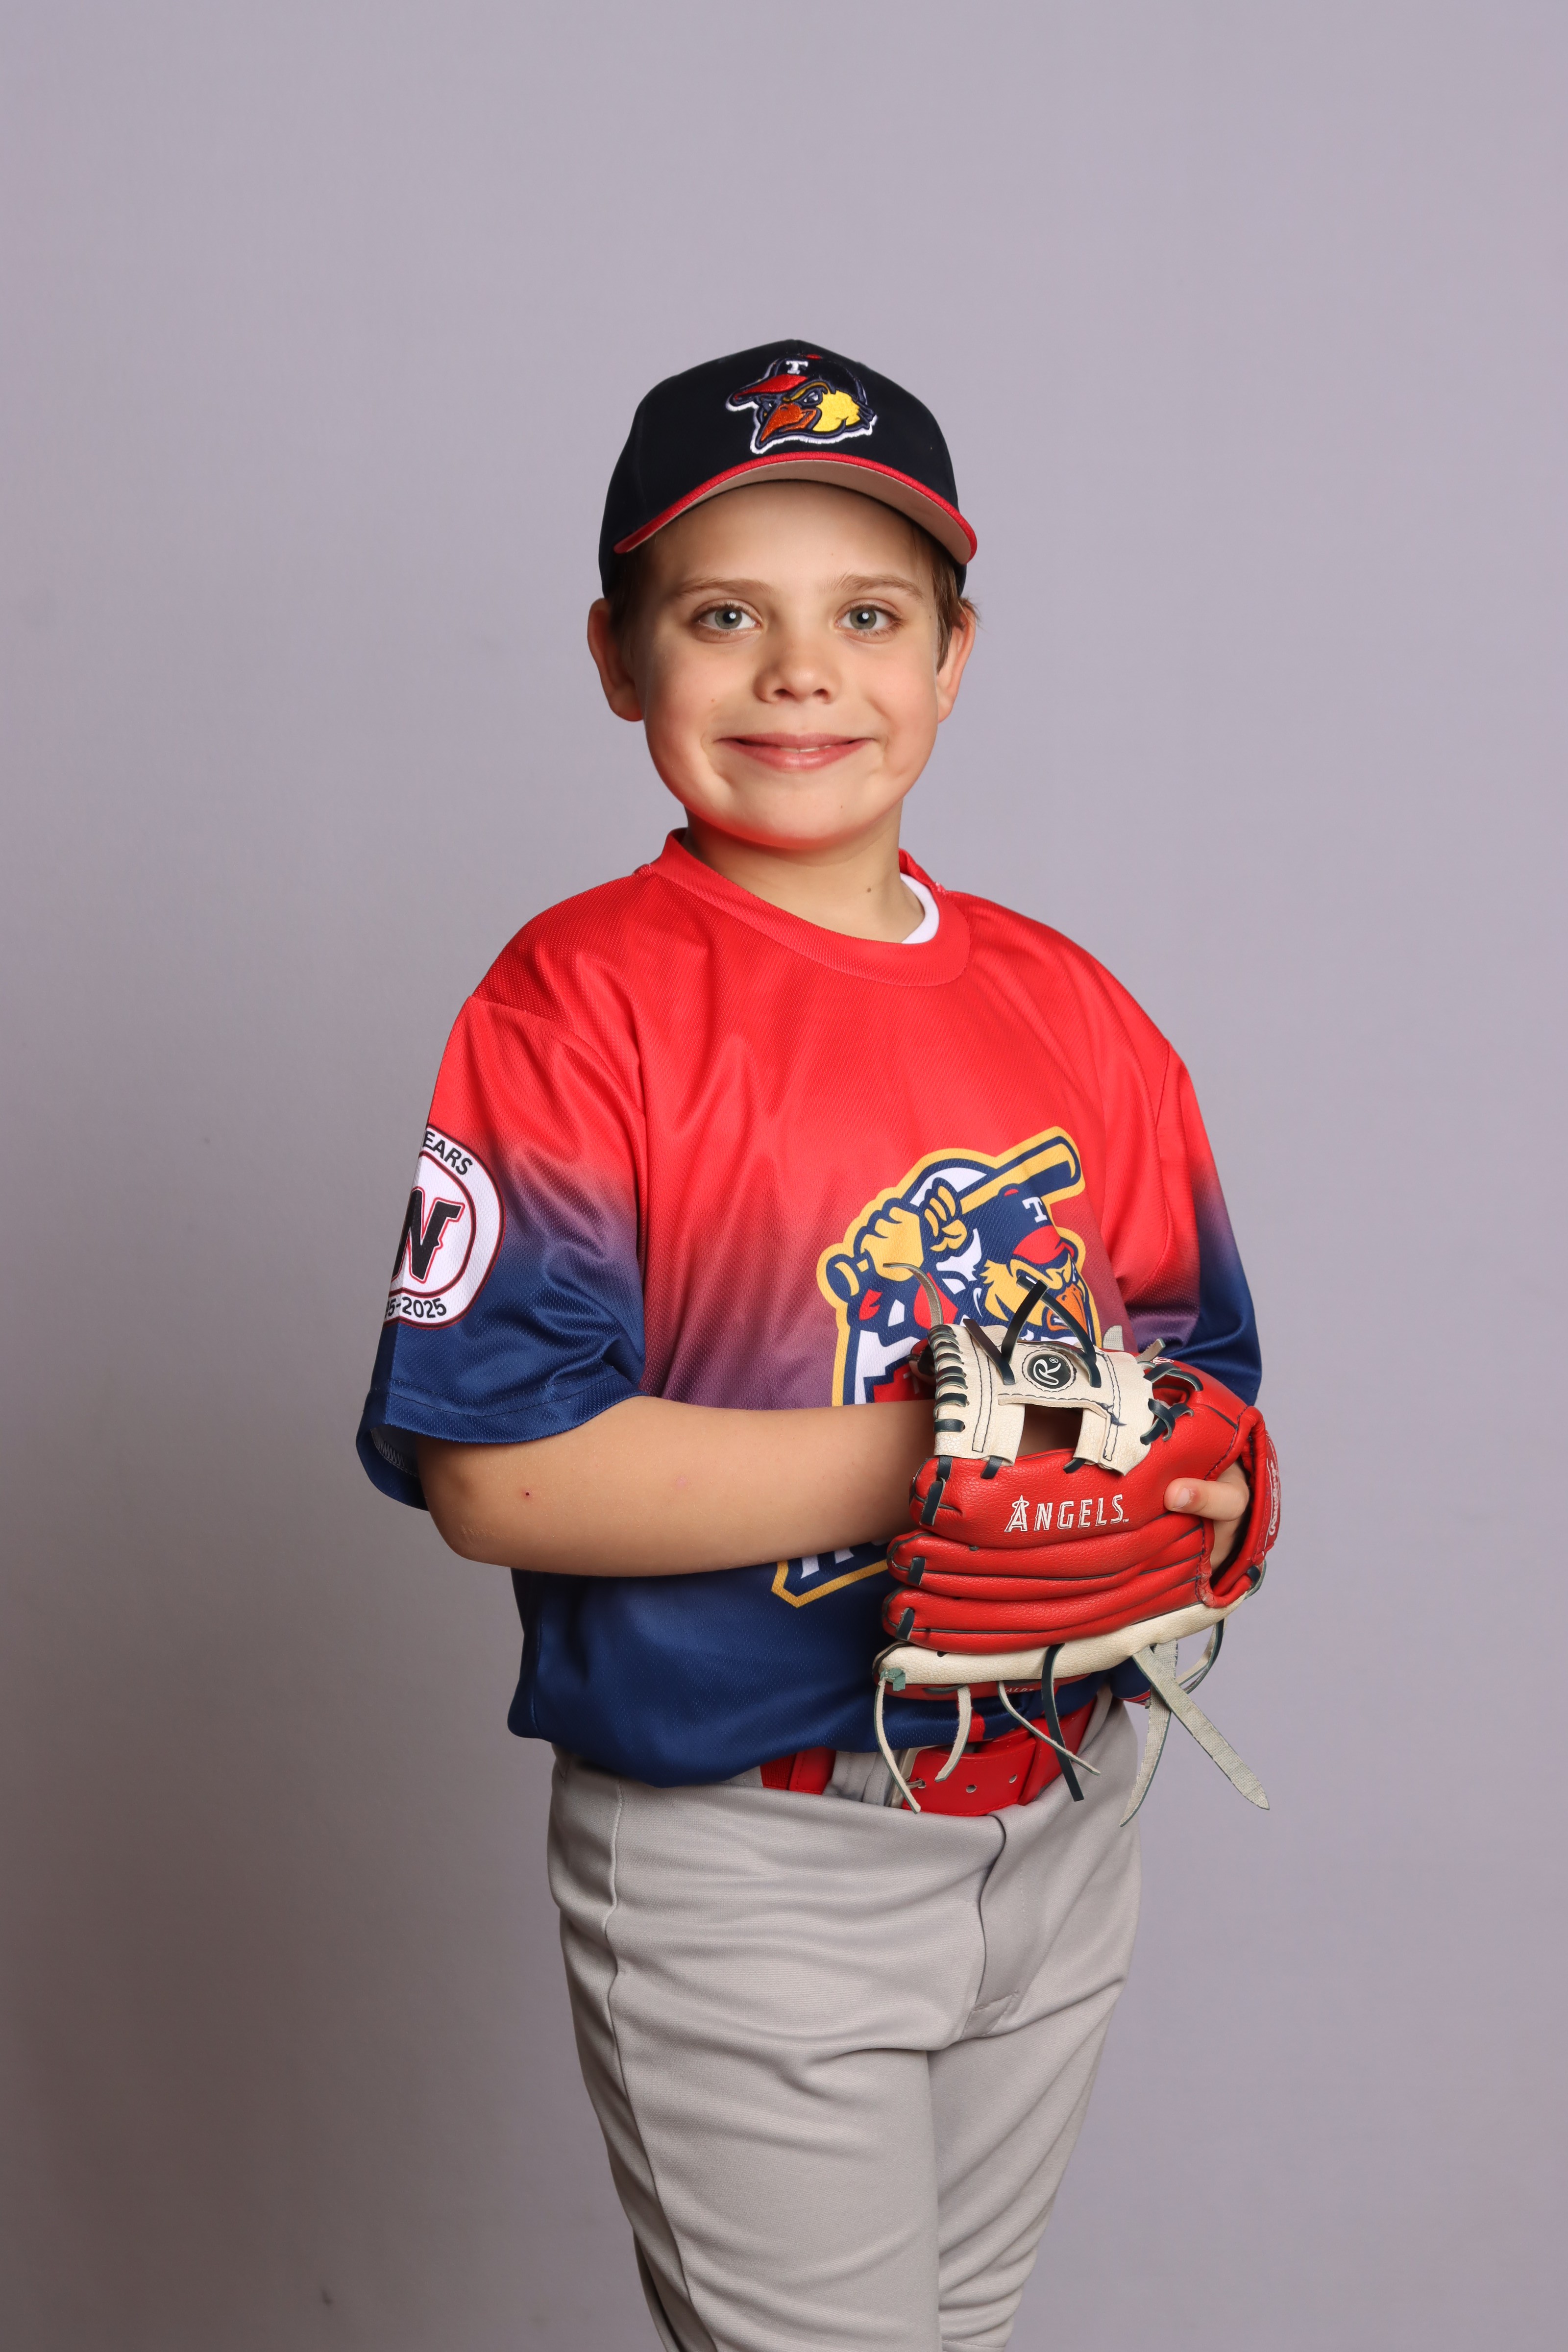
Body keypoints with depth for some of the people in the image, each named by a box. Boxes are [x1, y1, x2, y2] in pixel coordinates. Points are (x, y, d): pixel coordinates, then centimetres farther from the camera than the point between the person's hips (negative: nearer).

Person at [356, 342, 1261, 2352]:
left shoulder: (1070, 1006, 5)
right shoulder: (577, 1002, -14)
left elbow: (1199, 1372, 10)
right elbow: (498, 1473, -22)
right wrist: (944, 1451, -22)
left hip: (1059, 1821, 6)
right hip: (745, 1865, -6)